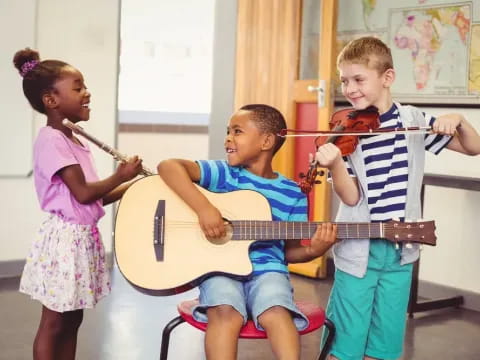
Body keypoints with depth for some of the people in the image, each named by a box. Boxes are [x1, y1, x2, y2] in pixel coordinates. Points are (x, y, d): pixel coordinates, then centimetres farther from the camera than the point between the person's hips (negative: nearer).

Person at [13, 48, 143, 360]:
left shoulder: (75, 142, 13)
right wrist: (121, 176, -7)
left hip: (83, 237, 9)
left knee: (72, 320, 15)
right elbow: (83, 194, -20)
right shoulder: (51, 140, -15)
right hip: (65, 237, -9)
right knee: (54, 323, 0)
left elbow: (95, 197, 15)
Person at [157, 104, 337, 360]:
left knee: (277, 315, -32)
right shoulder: (224, 173, 3)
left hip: (267, 269, 1)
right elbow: (168, 166, -11)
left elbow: (289, 250, 12)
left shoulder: (292, 195, 7)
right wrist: (204, 207, -23)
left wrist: (313, 251, -11)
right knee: (226, 314, -32)